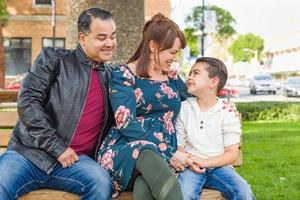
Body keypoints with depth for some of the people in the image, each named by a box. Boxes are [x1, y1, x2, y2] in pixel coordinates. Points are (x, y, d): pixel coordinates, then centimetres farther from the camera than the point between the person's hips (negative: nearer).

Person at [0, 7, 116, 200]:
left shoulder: (112, 78, 14)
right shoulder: (53, 59, 4)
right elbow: (27, 101, -7)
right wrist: (57, 147, -12)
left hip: (76, 160, 3)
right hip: (30, 153, -3)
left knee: (102, 183, -29)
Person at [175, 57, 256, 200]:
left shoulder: (227, 113, 2)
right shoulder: (184, 108, 7)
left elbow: (232, 154, -1)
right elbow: (178, 144, 8)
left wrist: (204, 162, -15)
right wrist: (188, 161, -14)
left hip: (219, 166, 0)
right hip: (192, 167, 0)